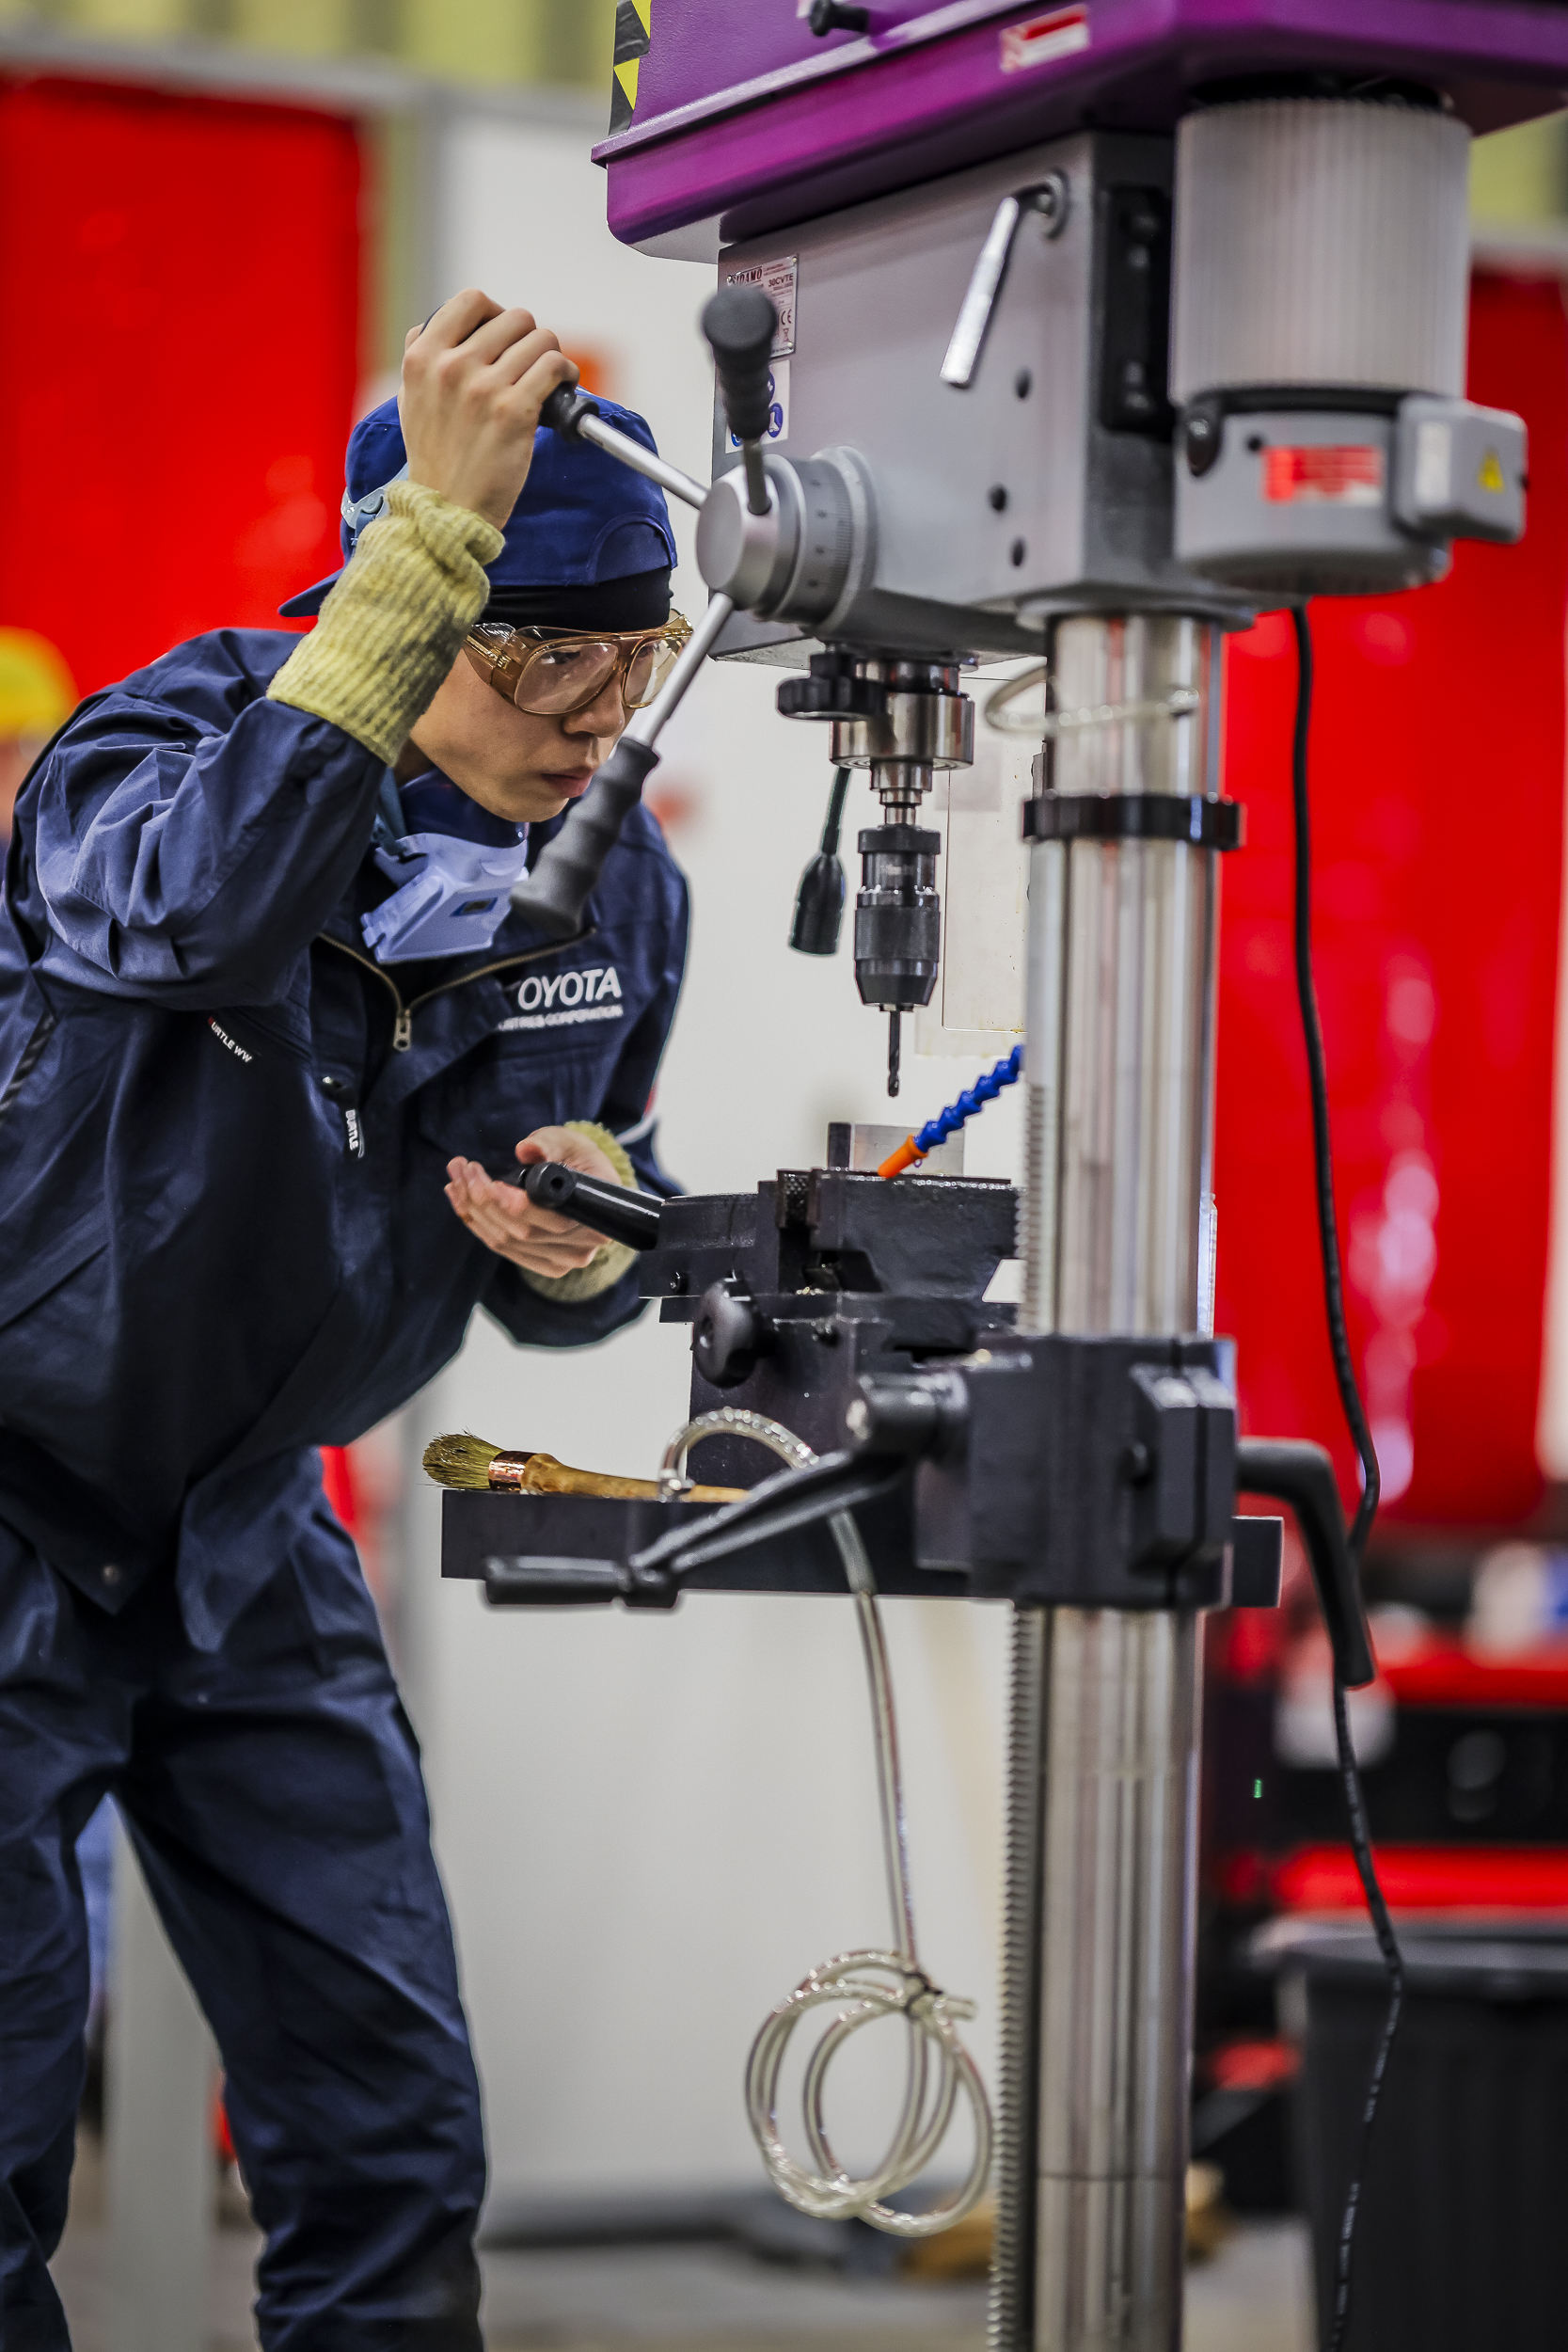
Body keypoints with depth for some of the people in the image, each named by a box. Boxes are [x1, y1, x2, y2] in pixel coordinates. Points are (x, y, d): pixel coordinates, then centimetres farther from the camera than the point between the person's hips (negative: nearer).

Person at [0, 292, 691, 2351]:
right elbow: (204, 899, -45)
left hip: (245, 1529, 6)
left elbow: (560, 1292, 10)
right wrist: (434, 532, -48)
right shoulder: (176, 730, -18)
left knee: (390, 2136, 4)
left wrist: (588, 1240, -16)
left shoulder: (622, 891, -2)